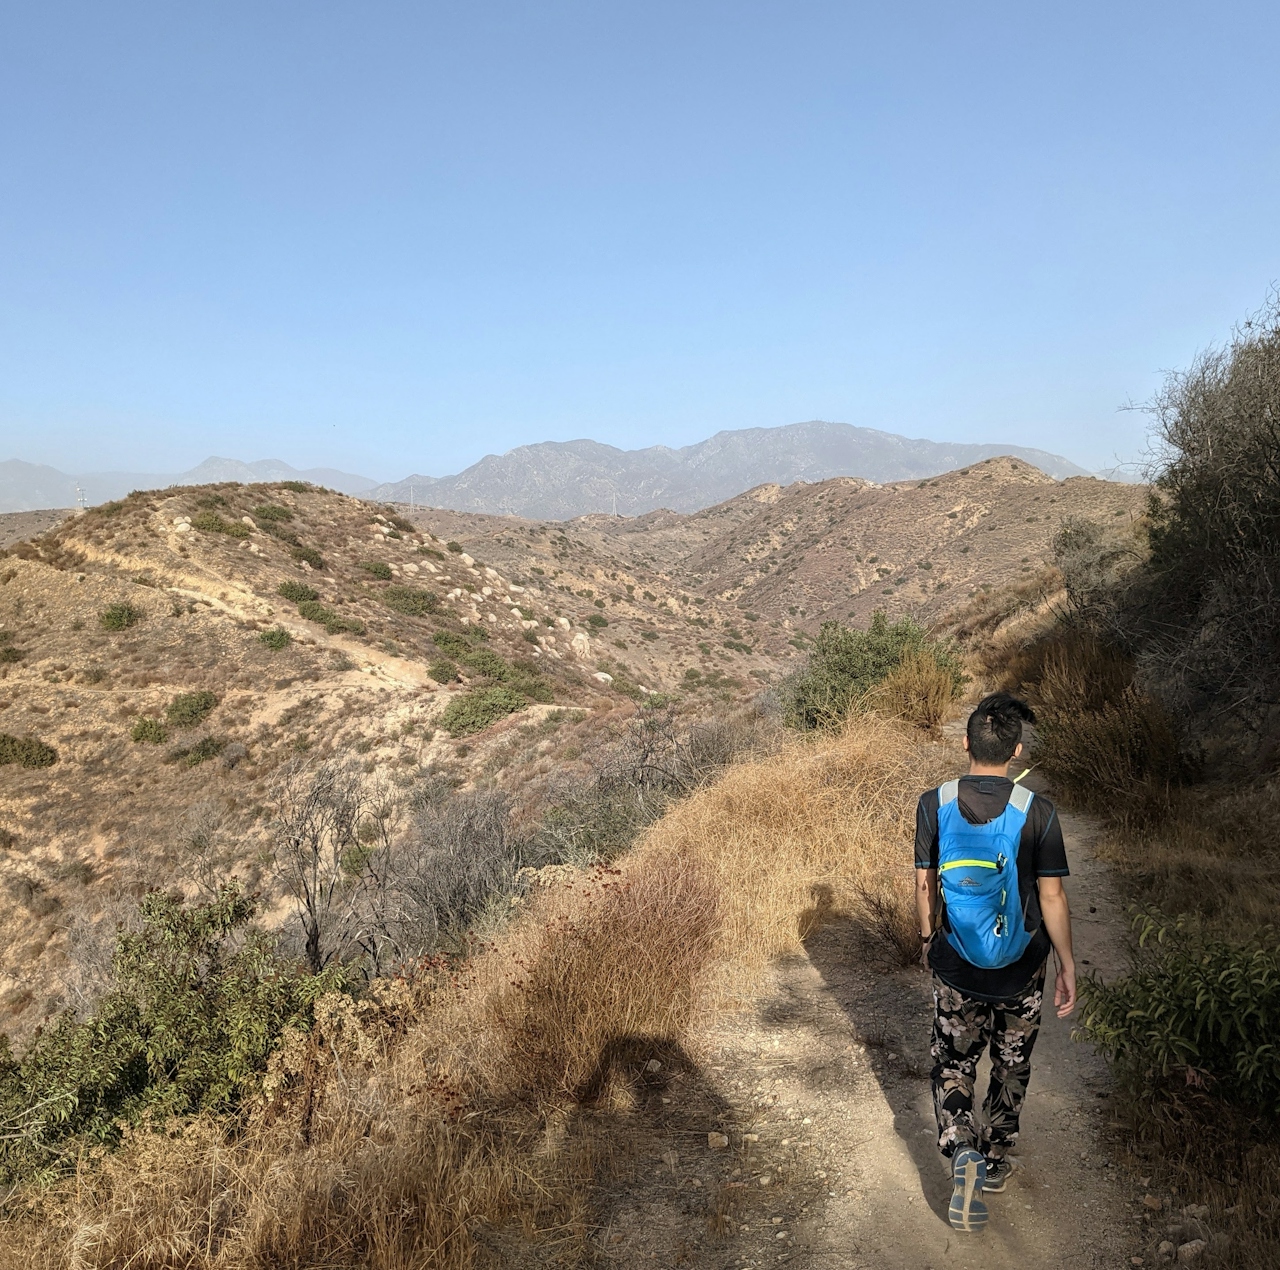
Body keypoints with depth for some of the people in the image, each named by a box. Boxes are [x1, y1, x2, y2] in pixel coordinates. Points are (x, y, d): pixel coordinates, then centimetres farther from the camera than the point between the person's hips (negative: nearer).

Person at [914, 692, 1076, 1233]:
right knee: (1011, 1066, 21)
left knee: (952, 1062, 16)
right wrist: (1068, 966, 3)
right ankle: (995, 1160, 36)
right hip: (1021, 971, 0)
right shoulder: (1037, 812, -17)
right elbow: (1052, 897, -11)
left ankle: (962, 1151, -5)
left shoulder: (934, 804, -12)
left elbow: (924, 884, -2)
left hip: (956, 968, 0)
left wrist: (928, 937, 15)